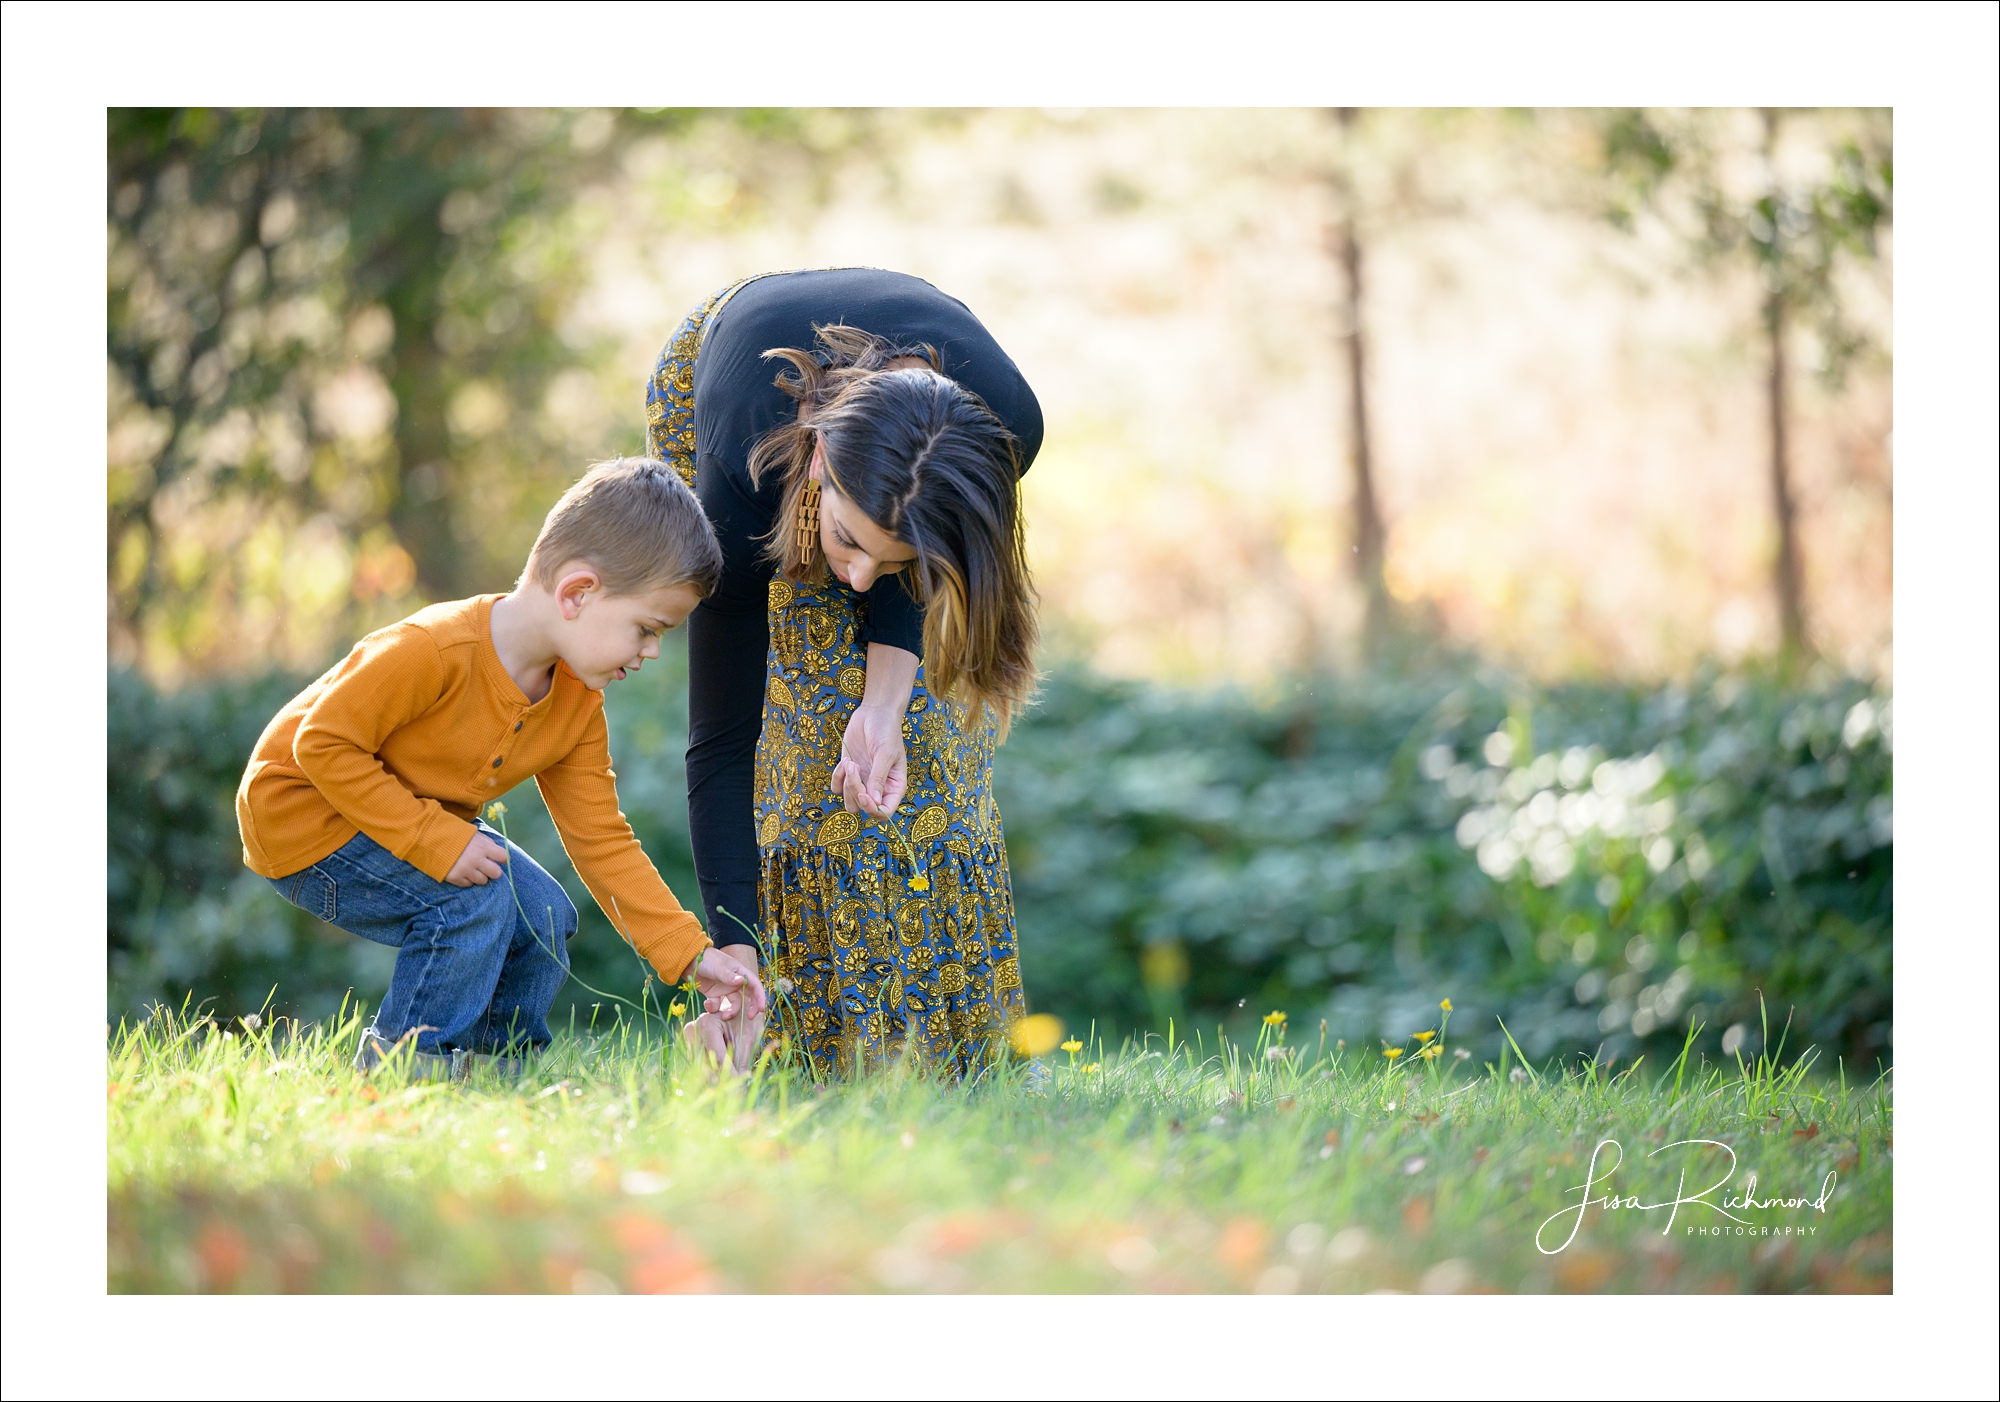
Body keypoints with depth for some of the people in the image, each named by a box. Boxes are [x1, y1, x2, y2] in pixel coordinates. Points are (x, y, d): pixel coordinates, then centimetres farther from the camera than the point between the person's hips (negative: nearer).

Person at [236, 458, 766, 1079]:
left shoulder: (577, 701, -7)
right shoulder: (430, 652, -33)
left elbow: (602, 841, -1)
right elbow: (322, 745, -29)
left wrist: (695, 957, -8)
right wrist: (436, 840, -33)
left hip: (425, 823, 9)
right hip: (302, 815, -8)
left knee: (543, 916, -1)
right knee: (476, 897, -25)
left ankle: (494, 1061, 18)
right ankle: (404, 1064, -8)